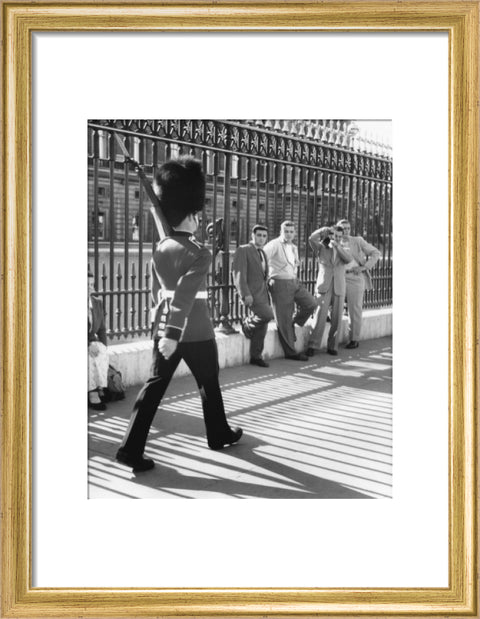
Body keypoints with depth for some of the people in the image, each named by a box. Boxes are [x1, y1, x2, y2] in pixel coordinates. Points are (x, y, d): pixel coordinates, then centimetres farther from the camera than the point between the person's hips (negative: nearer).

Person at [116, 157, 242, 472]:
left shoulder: (160, 249, 5)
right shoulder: (200, 253, -17)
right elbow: (185, 296, -27)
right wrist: (173, 336, -31)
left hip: (164, 328, 6)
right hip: (197, 332, -6)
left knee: (155, 385, 5)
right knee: (209, 383, 15)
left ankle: (132, 448, -2)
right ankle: (219, 434, 35)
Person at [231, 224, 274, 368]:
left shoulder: (263, 253, 20)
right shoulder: (243, 250, -5)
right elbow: (238, 273, -13)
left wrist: (266, 291, 12)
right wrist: (245, 294, -21)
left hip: (263, 293, 8)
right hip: (250, 293, -8)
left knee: (262, 326, 5)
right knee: (267, 314, -25)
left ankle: (255, 356, 14)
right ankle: (248, 324, 2)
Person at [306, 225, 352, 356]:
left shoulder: (343, 250, 14)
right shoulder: (322, 248, 6)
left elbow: (348, 259, -8)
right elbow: (311, 239, -13)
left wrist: (337, 246, -14)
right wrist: (325, 229, -5)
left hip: (339, 288, 3)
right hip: (324, 287, -2)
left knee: (336, 319, 1)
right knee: (320, 316, -12)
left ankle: (332, 346, 10)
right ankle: (313, 346, -9)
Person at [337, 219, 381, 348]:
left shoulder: (358, 241, 0)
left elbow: (376, 253, -2)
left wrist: (364, 267, -11)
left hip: (355, 277, -4)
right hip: (339, 279, 4)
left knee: (355, 310, 0)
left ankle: (354, 339, 9)